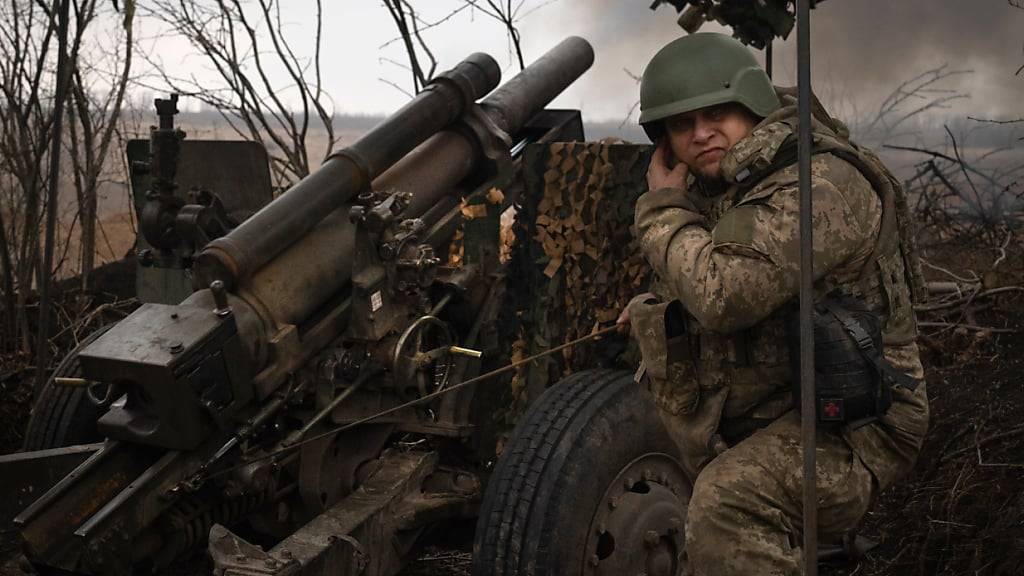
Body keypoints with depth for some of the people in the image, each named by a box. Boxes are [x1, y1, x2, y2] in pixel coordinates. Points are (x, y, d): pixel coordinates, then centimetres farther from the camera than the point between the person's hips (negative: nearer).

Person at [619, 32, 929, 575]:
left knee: (728, 500, -32)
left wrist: (663, 204, -17)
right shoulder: (710, 185, 8)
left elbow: (722, 293, -33)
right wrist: (657, 304, 5)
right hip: (765, 402, 9)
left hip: (849, 419, -9)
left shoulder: (823, 184, -21)